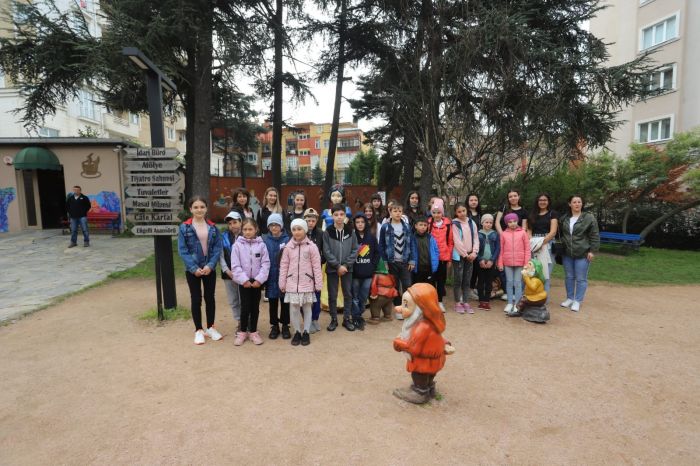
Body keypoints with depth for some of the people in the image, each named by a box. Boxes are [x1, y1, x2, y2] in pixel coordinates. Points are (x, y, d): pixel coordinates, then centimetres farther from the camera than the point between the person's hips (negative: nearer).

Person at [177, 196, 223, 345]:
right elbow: (182, 251, -9)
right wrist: (194, 268, -17)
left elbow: (218, 248, -3)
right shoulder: (184, 227, -6)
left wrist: (210, 265, -15)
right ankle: (198, 330, 22)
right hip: (192, 270, -2)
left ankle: (210, 328, 26)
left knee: (210, 298, 11)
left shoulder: (213, 227, 1)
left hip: (209, 269, 2)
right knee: (196, 299, 9)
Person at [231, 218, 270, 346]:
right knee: (245, 307, 1)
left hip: (257, 281, 1)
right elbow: (235, 265, -7)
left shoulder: (261, 244, -3)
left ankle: (253, 332, 23)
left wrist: (259, 279, -12)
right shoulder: (237, 245, -4)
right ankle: (242, 332, 19)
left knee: (255, 307, 10)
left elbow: (266, 263, -5)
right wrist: (244, 280, -13)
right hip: (244, 281, -1)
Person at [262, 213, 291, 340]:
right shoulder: (264, 240, 1)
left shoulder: (287, 239, -5)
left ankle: (285, 326, 23)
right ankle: (274, 326, 25)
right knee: (272, 303, 11)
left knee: (285, 302, 9)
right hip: (271, 277, 2)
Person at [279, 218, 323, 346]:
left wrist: (319, 284, -5)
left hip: (307, 283, -1)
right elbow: (284, 266, 4)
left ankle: (306, 332, 23)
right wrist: (282, 284, 3)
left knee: (307, 308, 9)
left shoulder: (311, 246, -6)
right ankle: (297, 332, 22)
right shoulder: (288, 247, 1)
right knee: (294, 309, 6)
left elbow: (316, 266, -5)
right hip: (292, 284, 2)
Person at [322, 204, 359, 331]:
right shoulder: (327, 232, -7)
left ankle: (347, 319, 22)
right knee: (332, 295, 7)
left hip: (347, 268, 2)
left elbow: (355, 250, -2)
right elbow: (326, 252, -10)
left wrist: (346, 265, -11)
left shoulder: (350, 231, -2)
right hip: (332, 268, -1)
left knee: (348, 294, 9)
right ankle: (334, 319, 20)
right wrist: (338, 266, -14)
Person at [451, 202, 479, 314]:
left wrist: (474, 252, -8)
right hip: (459, 255, -4)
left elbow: (476, 238, 5)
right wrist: (465, 254, -11)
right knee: (458, 280, 1)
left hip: (470, 255, 4)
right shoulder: (455, 224, -6)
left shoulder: (472, 223, 8)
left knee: (467, 280, 8)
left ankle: (466, 302, 15)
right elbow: (457, 241, -11)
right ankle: (458, 303, 9)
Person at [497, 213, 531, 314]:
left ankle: (517, 303, 11)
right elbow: (501, 250, 5)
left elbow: (527, 249, 2)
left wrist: (527, 263, -2)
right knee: (509, 282, 7)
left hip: (520, 262, -1)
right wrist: (500, 263, 3)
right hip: (507, 262, 1)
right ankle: (510, 303, 16)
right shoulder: (503, 234, 3)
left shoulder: (522, 233, 1)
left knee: (518, 283, 3)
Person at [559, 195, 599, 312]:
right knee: (569, 277, 13)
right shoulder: (564, 218, 8)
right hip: (567, 254, 5)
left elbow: (594, 236, -7)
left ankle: (577, 301, 10)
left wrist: (592, 251, -11)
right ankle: (570, 298, 26)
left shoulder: (589, 217, -6)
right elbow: (561, 234, 19)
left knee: (581, 279, 1)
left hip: (583, 254, -4)